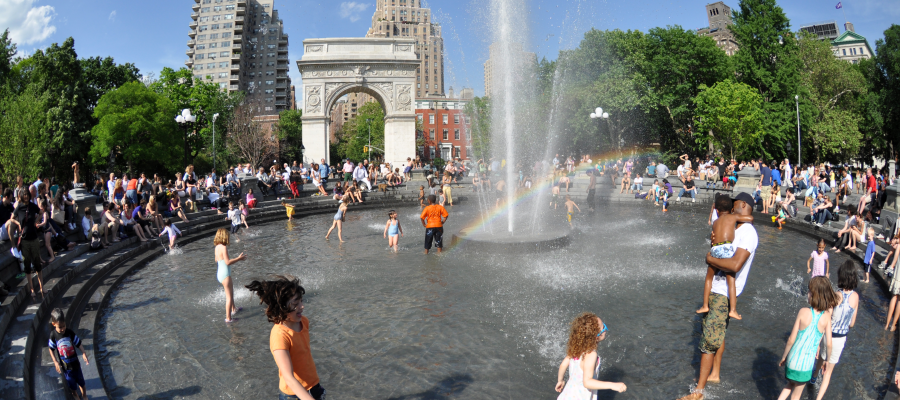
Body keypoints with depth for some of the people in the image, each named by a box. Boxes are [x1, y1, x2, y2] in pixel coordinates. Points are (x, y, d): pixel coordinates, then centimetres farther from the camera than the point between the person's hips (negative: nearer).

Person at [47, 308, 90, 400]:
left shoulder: (70, 332, -16)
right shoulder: (53, 335, -17)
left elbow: (78, 343, -11)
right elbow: (51, 349, -4)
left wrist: (83, 353, -26)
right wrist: (55, 362, -10)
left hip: (75, 362, 1)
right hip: (64, 365, -1)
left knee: (81, 381, 17)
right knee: (71, 384, 13)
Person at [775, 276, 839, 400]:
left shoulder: (803, 312, -17)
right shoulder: (826, 316, -14)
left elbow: (791, 340, -11)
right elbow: (828, 344, -8)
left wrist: (784, 357, 4)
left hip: (793, 359, 0)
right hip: (807, 364, 0)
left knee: (790, 384, 29)